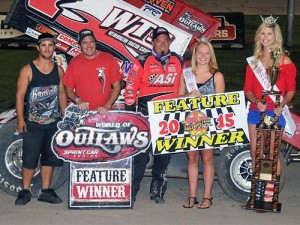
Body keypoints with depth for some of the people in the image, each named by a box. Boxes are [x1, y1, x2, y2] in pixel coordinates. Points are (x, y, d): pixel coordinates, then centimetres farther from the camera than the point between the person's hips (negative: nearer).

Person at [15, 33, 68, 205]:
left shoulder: (59, 70, 8)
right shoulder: (28, 70, -4)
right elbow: (20, 95, -6)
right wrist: (20, 118, -13)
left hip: (53, 123, 4)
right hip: (32, 124, -4)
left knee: (50, 158, 10)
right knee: (30, 159, -1)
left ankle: (46, 191, 19)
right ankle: (25, 191, 11)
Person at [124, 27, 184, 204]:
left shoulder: (179, 62, 8)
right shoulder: (143, 61, -1)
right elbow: (131, 87, -2)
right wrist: (130, 113, -5)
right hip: (146, 115, -3)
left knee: (165, 155, 8)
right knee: (141, 153, -3)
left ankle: (158, 192, 19)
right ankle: (131, 190, 5)